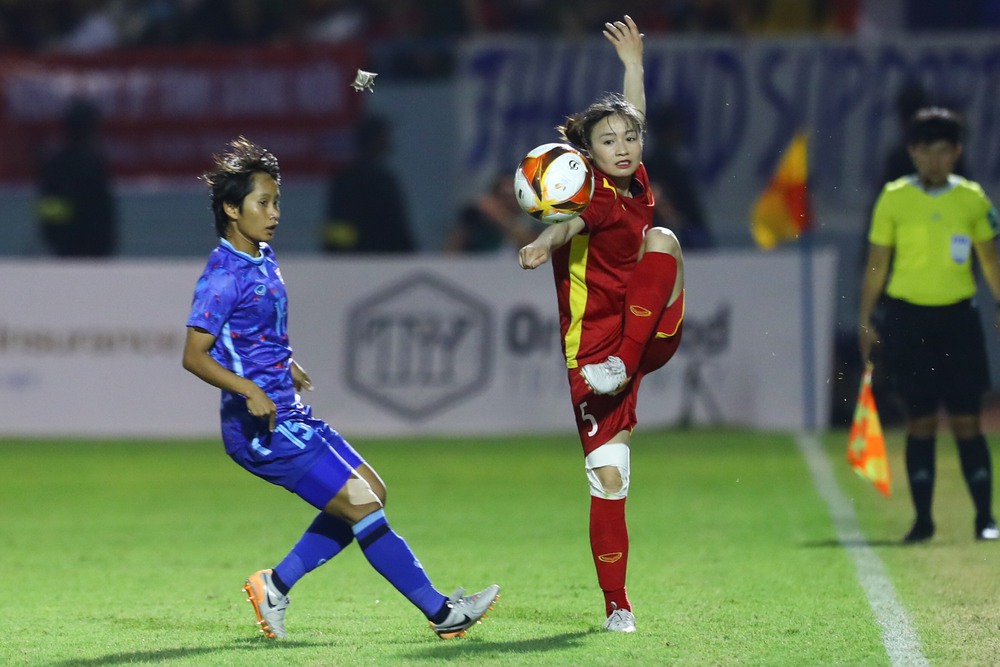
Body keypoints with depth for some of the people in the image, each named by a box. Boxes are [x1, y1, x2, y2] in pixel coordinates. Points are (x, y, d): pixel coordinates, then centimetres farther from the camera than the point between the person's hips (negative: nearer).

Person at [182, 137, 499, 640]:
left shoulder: (263, 257, 11)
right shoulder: (224, 274, -16)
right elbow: (194, 355, -22)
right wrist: (249, 391, -32)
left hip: (290, 414, 10)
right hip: (262, 428, -10)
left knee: (371, 493, 10)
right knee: (361, 504, -11)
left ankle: (275, 585, 15)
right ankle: (441, 613, -4)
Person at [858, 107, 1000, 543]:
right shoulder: (894, 199, 1)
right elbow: (877, 263, 5)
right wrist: (866, 320, 2)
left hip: (957, 317, 0)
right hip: (907, 318, 0)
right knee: (920, 421, 1)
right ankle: (922, 519, 8)